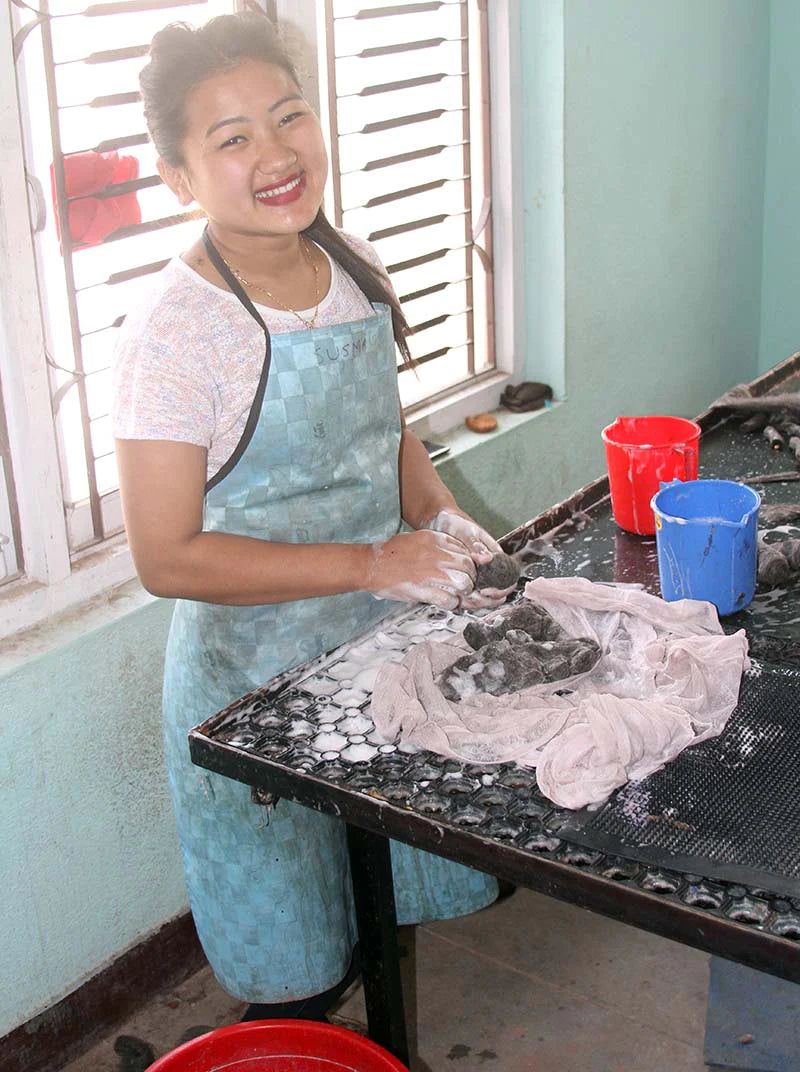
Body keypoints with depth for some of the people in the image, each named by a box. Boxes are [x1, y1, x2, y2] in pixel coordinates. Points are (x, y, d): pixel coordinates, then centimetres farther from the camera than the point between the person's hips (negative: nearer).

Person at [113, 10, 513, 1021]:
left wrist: (439, 515, -7)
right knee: (294, 974, 13)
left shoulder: (352, 266, -2)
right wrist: (375, 564, -24)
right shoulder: (174, 332, -23)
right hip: (257, 685, -6)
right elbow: (168, 557, -23)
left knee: (379, 911, 25)